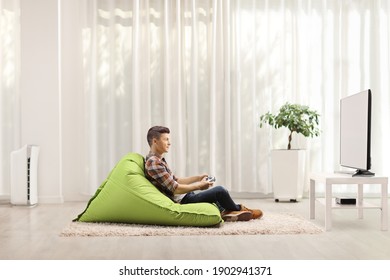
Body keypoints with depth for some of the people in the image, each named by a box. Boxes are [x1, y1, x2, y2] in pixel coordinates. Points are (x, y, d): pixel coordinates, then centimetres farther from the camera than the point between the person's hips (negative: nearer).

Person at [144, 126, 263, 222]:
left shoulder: (158, 160, 12)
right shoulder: (153, 162, -20)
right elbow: (175, 189, -22)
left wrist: (198, 178, 9)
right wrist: (199, 185, -12)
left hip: (184, 197, 11)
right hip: (181, 201, -11)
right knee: (220, 190, -14)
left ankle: (225, 211, 8)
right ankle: (239, 210, 13)